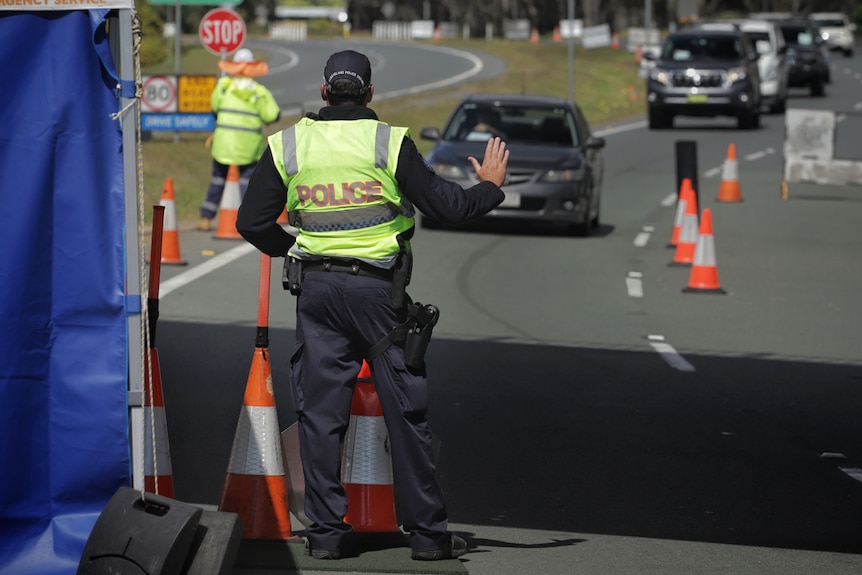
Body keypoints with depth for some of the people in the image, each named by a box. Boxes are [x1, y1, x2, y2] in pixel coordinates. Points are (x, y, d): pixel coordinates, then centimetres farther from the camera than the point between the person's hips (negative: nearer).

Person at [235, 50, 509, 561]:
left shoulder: (288, 146, 2)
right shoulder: (389, 141, -6)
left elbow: (252, 223, 4)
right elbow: (445, 206, -5)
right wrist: (490, 186, 14)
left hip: (316, 289, 2)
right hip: (378, 289, -2)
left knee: (320, 413, 7)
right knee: (406, 412, 4)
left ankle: (326, 533, 5)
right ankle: (428, 533, 8)